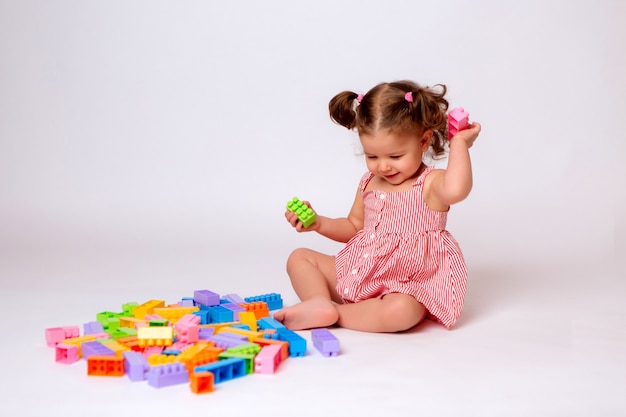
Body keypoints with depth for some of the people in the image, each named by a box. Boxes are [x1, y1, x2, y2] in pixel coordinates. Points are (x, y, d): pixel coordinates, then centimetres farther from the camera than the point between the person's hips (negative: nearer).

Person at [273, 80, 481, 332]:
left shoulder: (431, 183, -11)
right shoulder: (369, 183, 8)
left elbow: (456, 190, -38)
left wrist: (460, 144, -28)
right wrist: (318, 223, 6)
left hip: (406, 286, -6)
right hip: (357, 275, 7)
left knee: (400, 311, -40)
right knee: (299, 258, 4)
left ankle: (333, 315, -23)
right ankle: (320, 302, -22)